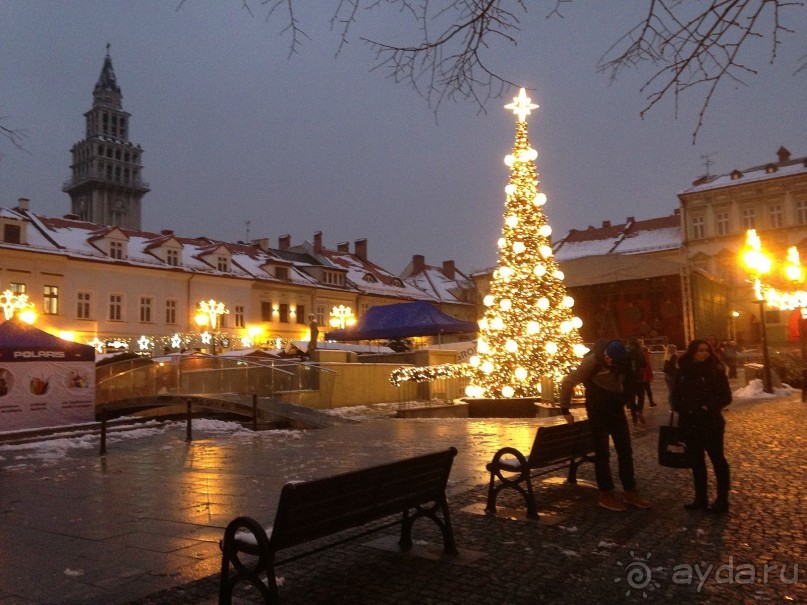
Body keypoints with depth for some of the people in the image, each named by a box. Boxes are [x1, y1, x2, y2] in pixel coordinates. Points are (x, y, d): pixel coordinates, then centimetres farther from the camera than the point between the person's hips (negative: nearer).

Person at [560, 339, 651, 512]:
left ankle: (630, 492, 21)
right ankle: (606, 495, 11)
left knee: (625, 451, 10)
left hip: (617, 409, 6)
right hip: (598, 411, -6)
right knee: (602, 453, 0)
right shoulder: (592, 361, -19)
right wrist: (565, 410, -13)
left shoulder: (622, 360, -3)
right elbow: (567, 383, -16)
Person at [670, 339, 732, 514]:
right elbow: (675, 395, 8)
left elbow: (726, 397, -9)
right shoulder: (683, 372, 3)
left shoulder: (716, 371, -7)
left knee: (717, 459, 5)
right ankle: (700, 498, 24)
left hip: (711, 423, -4)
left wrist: (708, 407, -20)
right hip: (690, 423, 4)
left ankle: (722, 500, 14)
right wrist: (682, 408, -10)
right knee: (696, 460, 13)